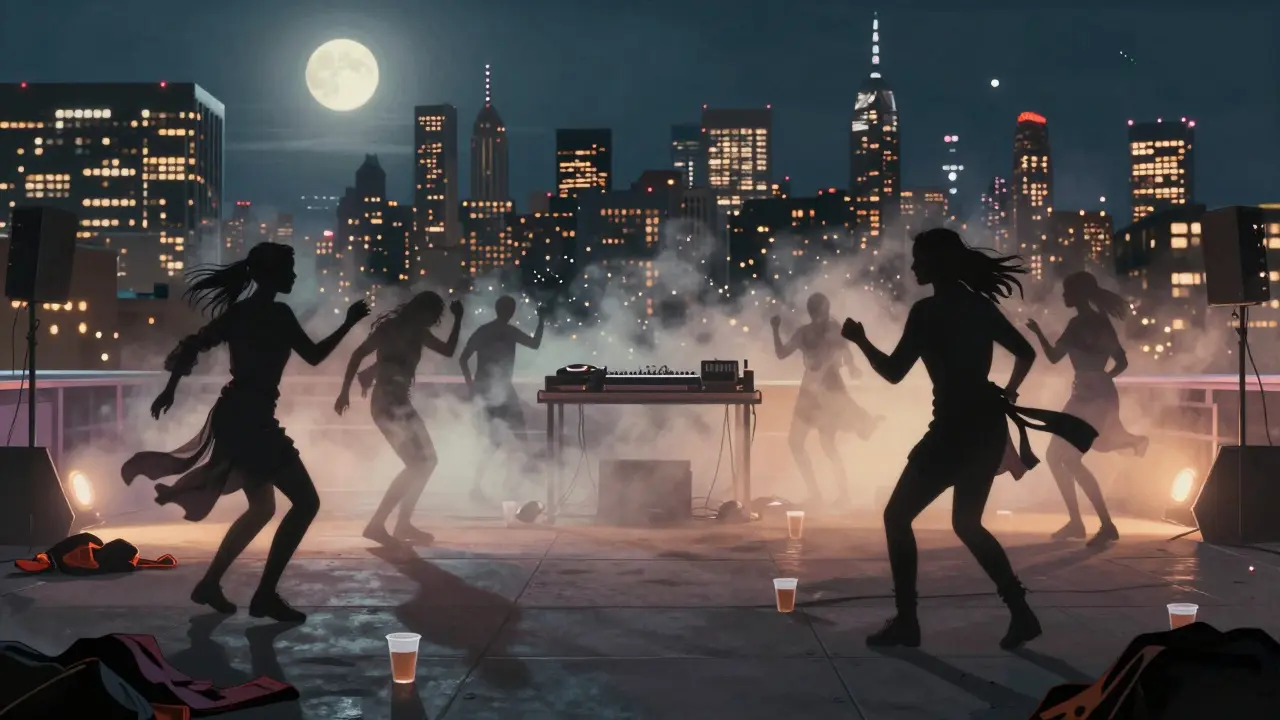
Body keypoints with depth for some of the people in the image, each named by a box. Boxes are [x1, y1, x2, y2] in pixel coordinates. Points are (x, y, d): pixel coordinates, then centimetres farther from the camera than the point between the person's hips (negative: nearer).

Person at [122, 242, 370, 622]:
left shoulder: (241, 312, 12)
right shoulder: (277, 314, -10)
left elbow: (193, 346, 12)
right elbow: (314, 355, -4)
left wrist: (170, 389, 15)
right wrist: (349, 323, 5)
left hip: (234, 416, 9)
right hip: (251, 419, -9)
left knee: (262, 506, 21)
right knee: (305, 501, -5)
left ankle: (210, 583, 21)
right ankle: (265, 595, -5)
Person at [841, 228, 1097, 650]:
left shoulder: (928, 311, -11)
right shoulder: (978, 305, 11)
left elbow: (893, 372, -9)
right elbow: (1026, 353, 18)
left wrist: (860, 340, 4)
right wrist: (1006, 395, 22)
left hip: (955, 430, -8)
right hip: (987, 428, 8)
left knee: (897, 516, 3)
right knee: (967, 524, 19)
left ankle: (906, 622, 1)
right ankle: (1020, 613, 13)